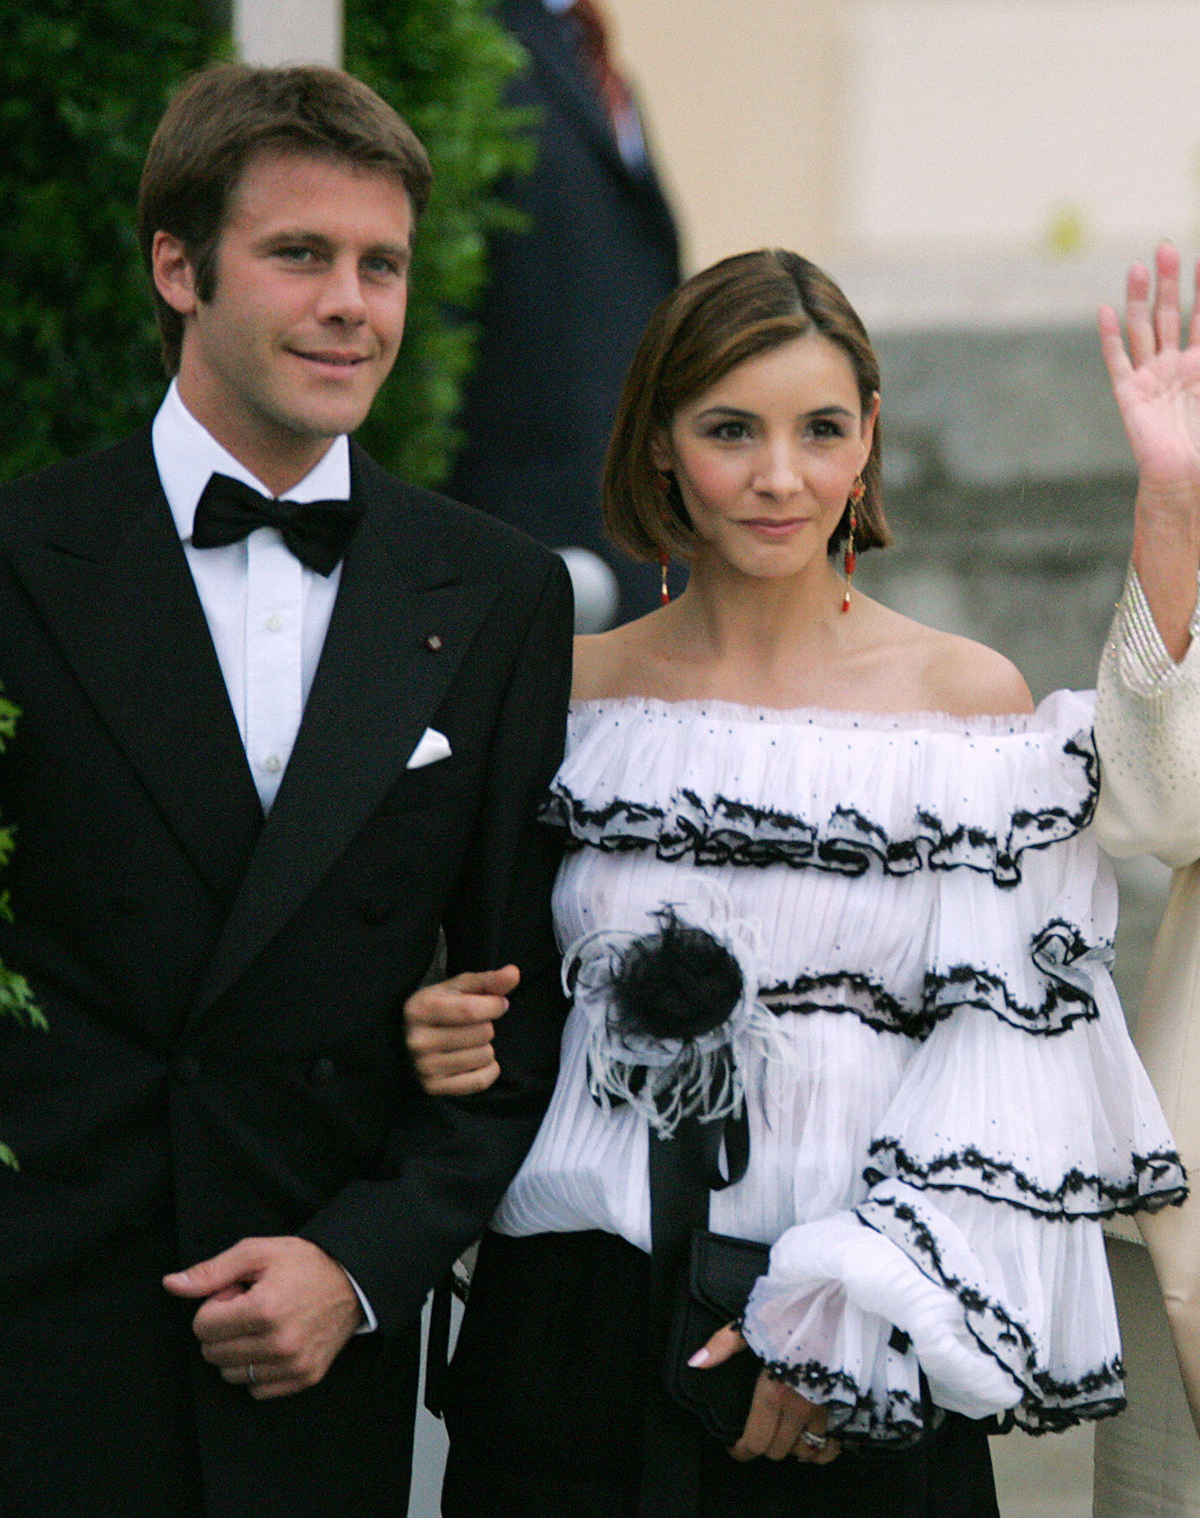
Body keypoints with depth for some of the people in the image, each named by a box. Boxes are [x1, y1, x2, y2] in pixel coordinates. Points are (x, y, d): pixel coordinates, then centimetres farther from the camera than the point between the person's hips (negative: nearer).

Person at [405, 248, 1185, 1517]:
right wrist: (445, 1037, -7)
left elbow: (1012, 1047, -5)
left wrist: (841, 1317, -12)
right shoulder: (567, 692, 6)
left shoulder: (970, 702, -1)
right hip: (573, 1329, 2)